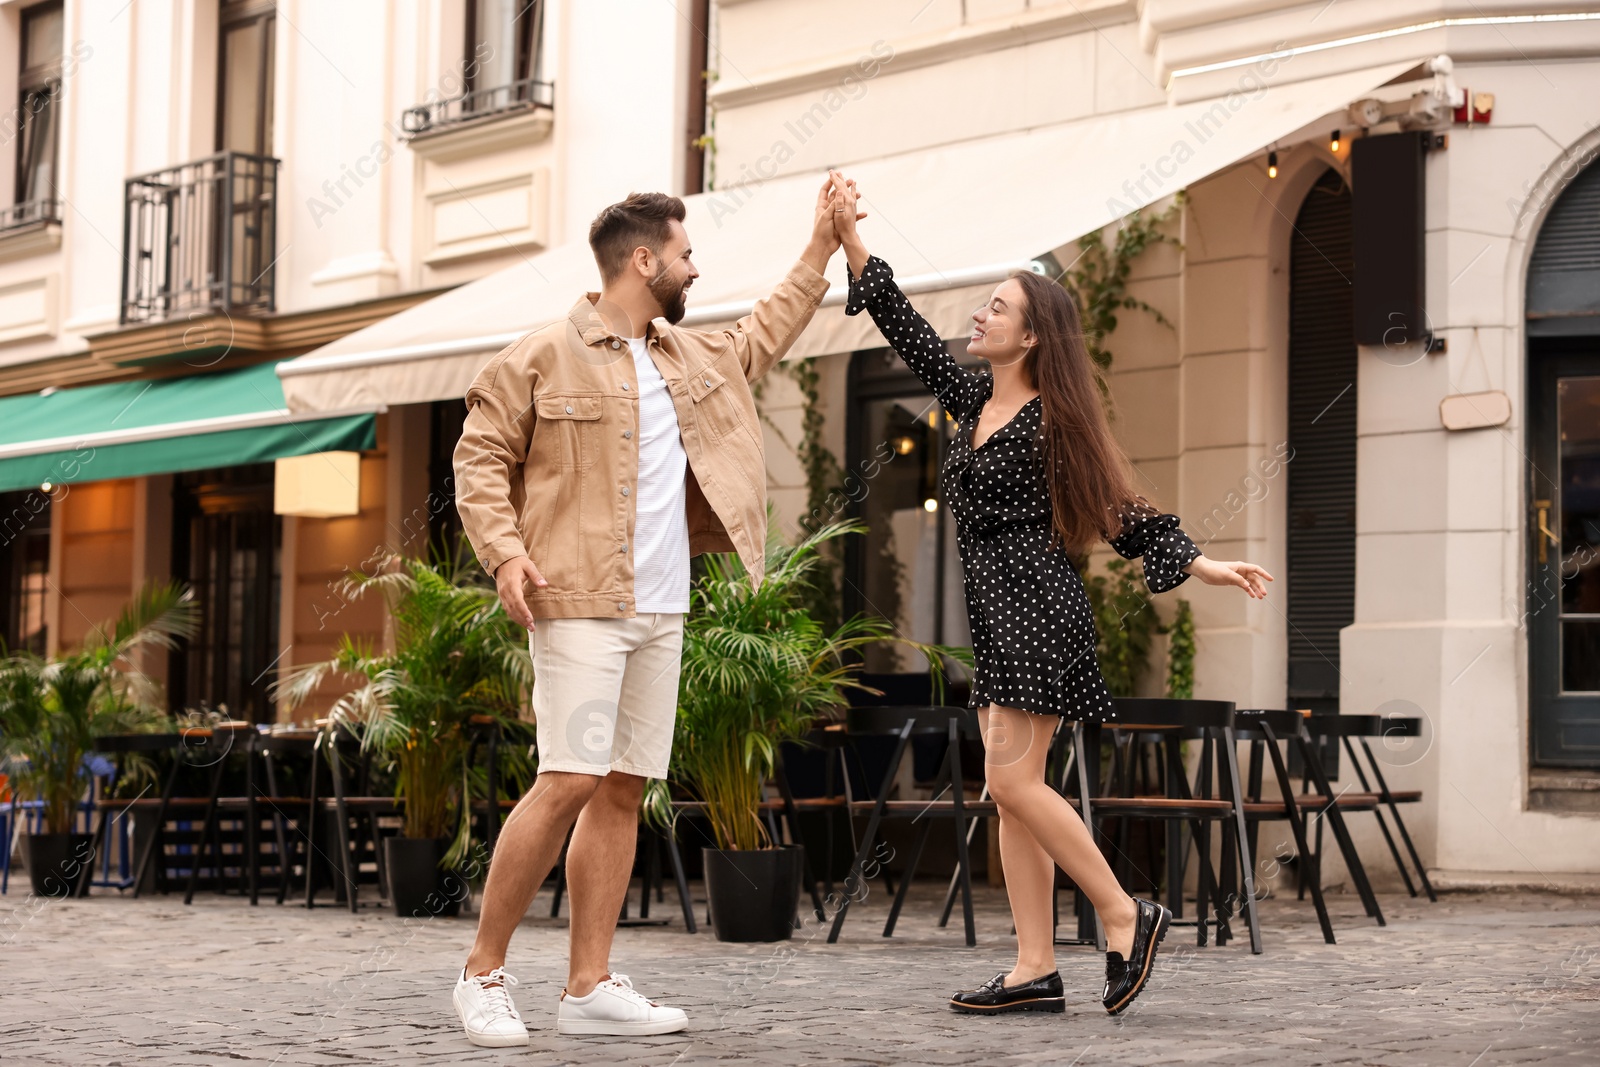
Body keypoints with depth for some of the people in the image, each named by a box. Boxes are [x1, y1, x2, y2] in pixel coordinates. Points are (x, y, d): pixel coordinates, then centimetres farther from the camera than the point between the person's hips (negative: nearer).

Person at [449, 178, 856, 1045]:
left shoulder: (690, 357, 18)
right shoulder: (544, 358, -4)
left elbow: (761, 337, 36)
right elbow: (480, 457, -3)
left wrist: (821, 249, 36)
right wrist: (504, 550, -16)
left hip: (661, 613, 8)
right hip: (579, 605, -7)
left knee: (624, 789, 5)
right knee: (569, 781, -15)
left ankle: (589, 988, 8)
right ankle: (483, 973, -4)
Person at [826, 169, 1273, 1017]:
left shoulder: (1053, 425, -7)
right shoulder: (972, 399, 12)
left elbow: (1119, 517, -3)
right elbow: (902, 327, 16)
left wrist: (1206, 567, -12)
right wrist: (848, 236, 13)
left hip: (1036, 606, -8)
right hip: (994, 615, 8)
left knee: (1011, 779, -14)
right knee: (1013, 791, 3)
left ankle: (1126, 917, -3)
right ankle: (1036, 971, 3)